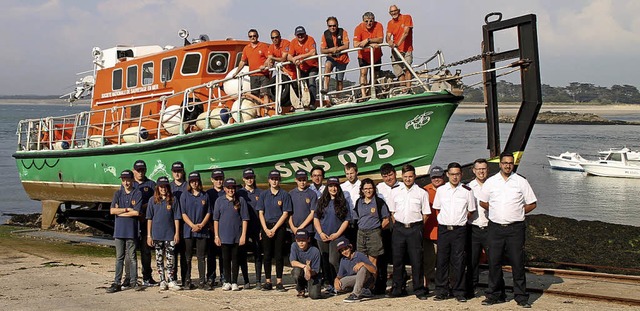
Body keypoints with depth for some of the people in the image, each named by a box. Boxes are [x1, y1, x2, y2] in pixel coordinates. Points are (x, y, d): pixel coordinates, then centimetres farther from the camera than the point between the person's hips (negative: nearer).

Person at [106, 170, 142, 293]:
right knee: (119, 257, 5)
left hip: (132, 230, -2)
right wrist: (127, 209, -7)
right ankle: (117, 283, 6)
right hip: (119, 229, 2)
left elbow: (136, 212, -10)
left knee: (132, 257, 2)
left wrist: (120, 212, -5)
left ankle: (134, 281, 10)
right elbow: (112, 210, -2)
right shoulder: (118, 194, 9)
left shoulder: (138, 194, 1)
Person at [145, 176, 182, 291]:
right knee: (159, 259, 5)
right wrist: (149, 235, 0)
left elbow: (176, 218, 4)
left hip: (170, 234, -1)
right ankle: (162, 281, 12)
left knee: (170, 258, -1)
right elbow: (149, 218, 5)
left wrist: (177, 233, -2)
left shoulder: (173, 200, 3)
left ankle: (171, 281, 5)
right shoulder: (153, 200, 5)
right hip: (157, 234, 1)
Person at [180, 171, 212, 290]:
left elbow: (208, 213, 8)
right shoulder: (185, 196, 5)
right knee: (188, 257, 2)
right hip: (188, 230, -1)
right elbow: (183, 214, 0)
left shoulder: (205, 196, 9)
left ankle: (202, 281, 4)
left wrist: (201, 225, -8)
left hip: (202, 230, 1)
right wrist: (192, 225, -12)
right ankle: (187, 281, 7)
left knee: (201, 257, 2)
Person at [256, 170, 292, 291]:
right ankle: (268, 282, 7)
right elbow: (260, 213, 6)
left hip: (279, 227, -2)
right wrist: (266, 229, -6)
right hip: (266, 227, 2)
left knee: (279, 255, -2)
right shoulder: (264, 194, 9)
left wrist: (274, 229, -9)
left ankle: (279, 282, 1)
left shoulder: (284, 195, 1)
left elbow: (285, 214, -4)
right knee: (267, 255, 3)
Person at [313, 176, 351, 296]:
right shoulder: (322, 201, 10)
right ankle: (328, 285, 14)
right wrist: (321, 233, -4)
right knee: (325, 262, 7)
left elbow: (346, 220, -1)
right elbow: (316, 218, 9)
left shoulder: (343, 202, 2)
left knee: (333, 261, -13)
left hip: (336, 237, -4)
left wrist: (337, 234, -10)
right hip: (322, 237, 4)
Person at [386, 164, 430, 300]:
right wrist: (396, 225, 6)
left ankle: (419, 290, 4)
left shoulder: (422, 193, 2)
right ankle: (396, 288, 13)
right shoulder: (395, 192, 9)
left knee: (416, 260, -2)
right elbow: (392, 211, 14)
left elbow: (426, 214, 4)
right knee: (397, 259, 5)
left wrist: (418, 227, 0)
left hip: (415, 228, -2)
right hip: (399, 228, 2)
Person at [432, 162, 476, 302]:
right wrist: (446, 218, 11)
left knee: (459, 262, -1)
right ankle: (442, 291, 10)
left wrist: (460, 219, 8)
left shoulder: (467, 191, 1)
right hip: (443, 229, 2)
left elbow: (470, 211, 9)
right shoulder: (441, 190, 6)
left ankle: (459, 292, 6)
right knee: (442, 260, 3)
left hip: (459, 229, -2)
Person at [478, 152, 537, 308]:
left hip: (516, 228, -2)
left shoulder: (521, 182, 3)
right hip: (495, 227, 2)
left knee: (517, 263, -2)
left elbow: (531, 204, 8)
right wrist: (496, 211, 10)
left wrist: (518, 213, 3)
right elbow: (483, 202, 17)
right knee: (494, 262, 4)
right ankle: (495, 295, 14)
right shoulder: (490, 182, 7)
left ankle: (521, 297, 4)